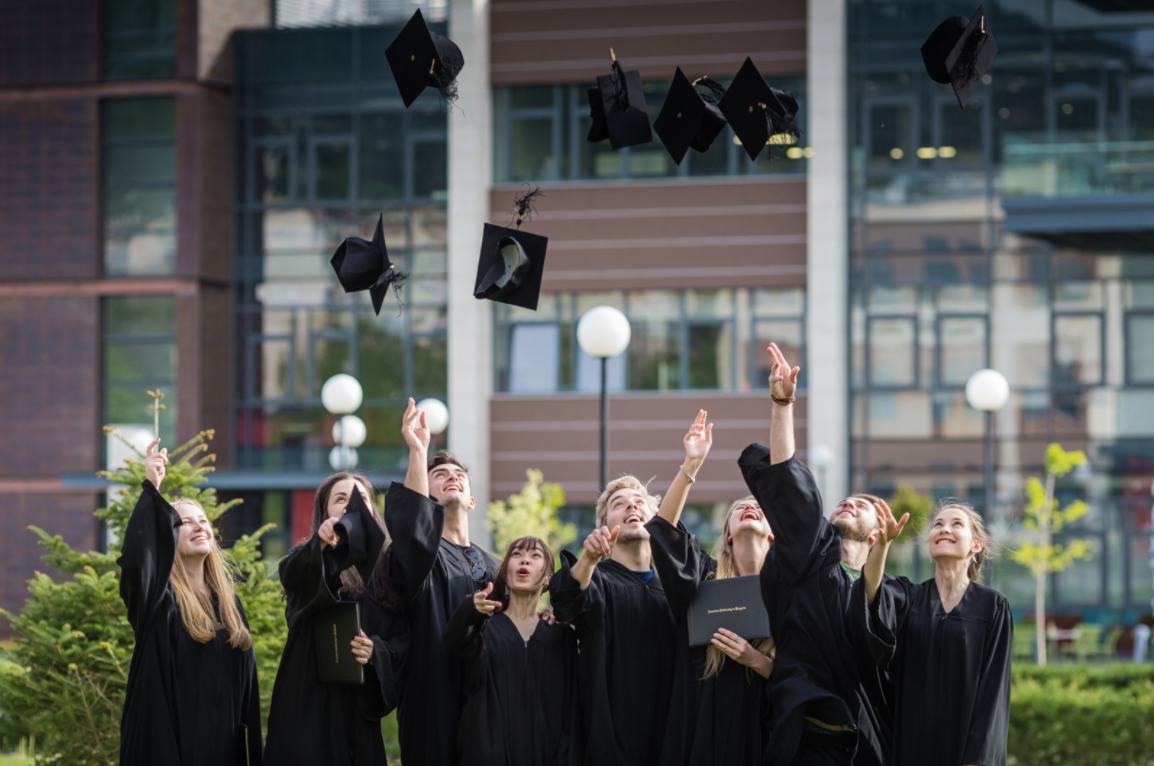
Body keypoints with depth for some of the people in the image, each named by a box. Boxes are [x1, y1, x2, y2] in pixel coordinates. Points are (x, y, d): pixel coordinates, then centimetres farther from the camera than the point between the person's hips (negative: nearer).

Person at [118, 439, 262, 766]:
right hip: (167, 737, -5)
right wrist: (151, 490, -31)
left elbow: (245, 679, 15)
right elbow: (134, 557, -27)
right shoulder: (158, 597, -3)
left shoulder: (228, 602, 14)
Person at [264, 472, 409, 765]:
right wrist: (321, 544, -42)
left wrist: (377, 652, -13)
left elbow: (404, 636, 8)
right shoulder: (309, 559, 4)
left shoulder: (387, 567, 12)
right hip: (310, 705, -3)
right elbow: (291, 574, -22)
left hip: (360, 704, 3)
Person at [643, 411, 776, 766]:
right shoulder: (705, 576, 7)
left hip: (756, 733, 0)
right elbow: (662, 530, -9)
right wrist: (692, 463, -16)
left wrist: (755, 660, -16)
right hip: (701, 732, 0)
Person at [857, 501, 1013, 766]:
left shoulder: (992, 606, 1)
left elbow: (991, 687, -5)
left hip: (967, 743, -2)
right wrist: (883, 542, -34)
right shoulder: (908, 597, 7)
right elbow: (873, 593, -16)